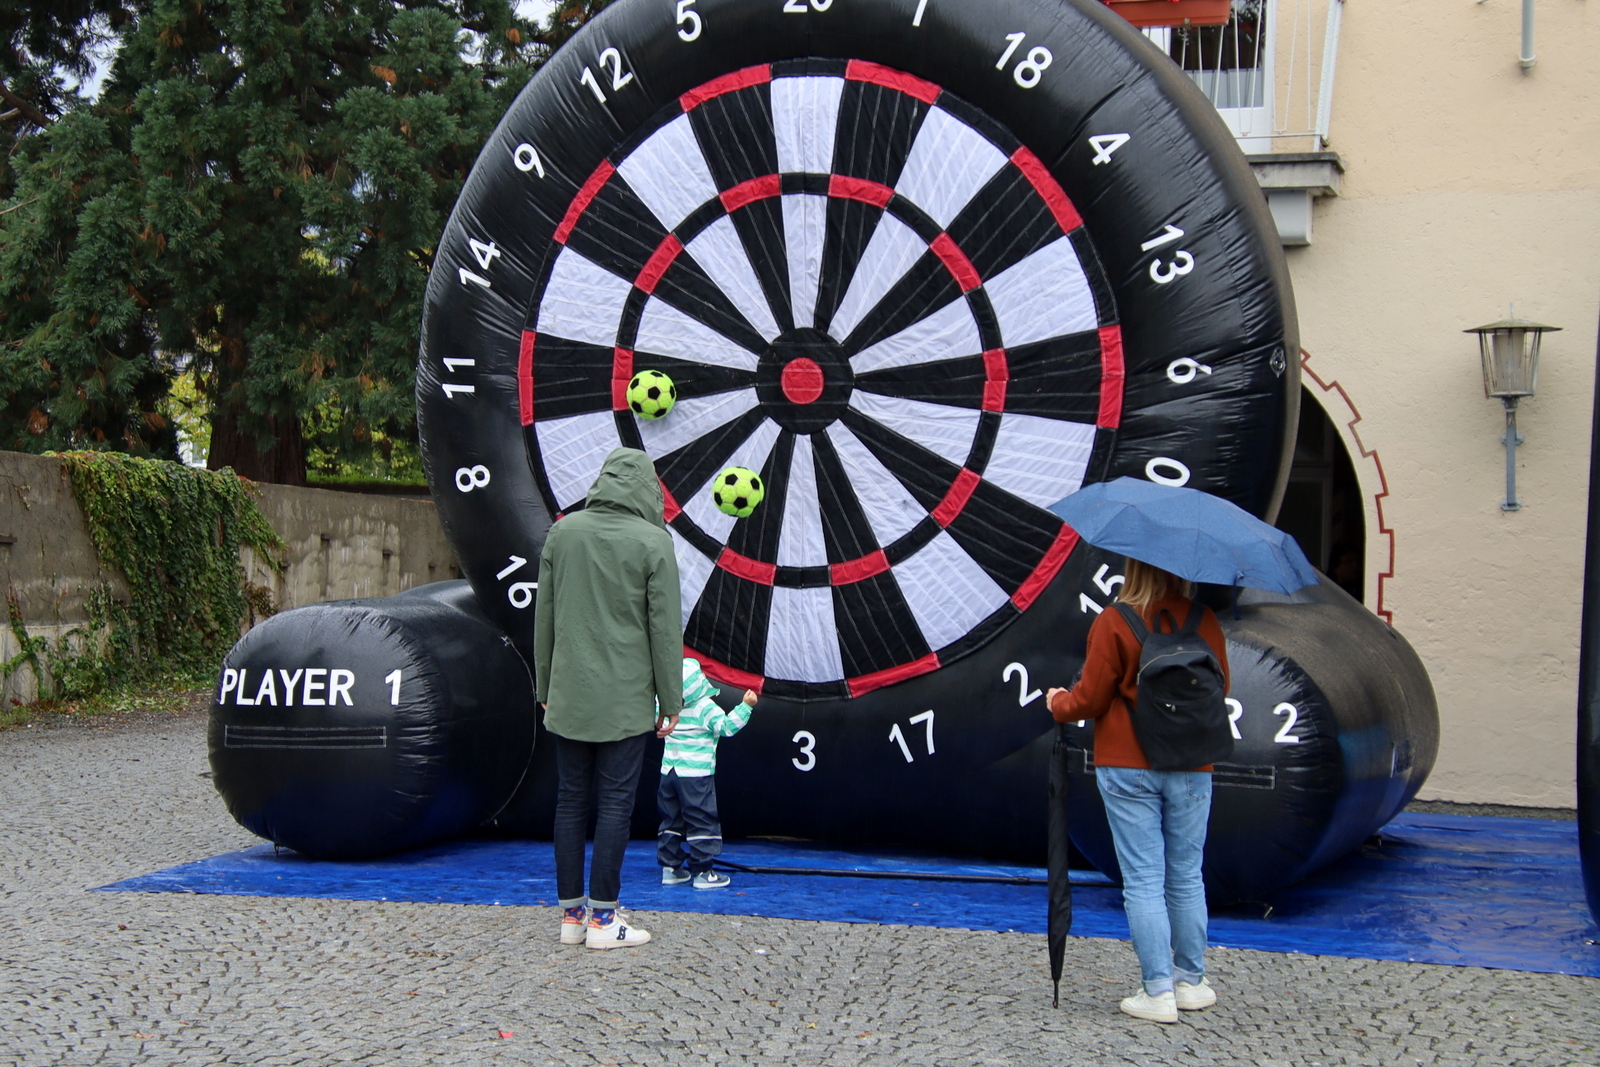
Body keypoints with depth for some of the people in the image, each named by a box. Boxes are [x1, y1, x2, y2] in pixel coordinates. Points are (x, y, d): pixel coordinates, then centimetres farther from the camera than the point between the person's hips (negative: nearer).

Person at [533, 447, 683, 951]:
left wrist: (545, 686, 18)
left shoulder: (563, 532, 4)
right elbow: (665, 627, -6)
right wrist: (670, 701, 1)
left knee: (570, 801, 10)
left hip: (568, 696, 4)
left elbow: (544, 617, 9)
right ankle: (602, 918, 5)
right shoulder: (652, 541, -8)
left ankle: (571, 913, 16)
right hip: (625, 700, -4)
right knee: (615, 804, 1)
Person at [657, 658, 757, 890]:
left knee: (671, 819, 14)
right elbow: (727, 726, -21)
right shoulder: (706, 708, -15)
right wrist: (745, 706, -19)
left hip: (669, 772, 6)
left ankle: (670, 868, 16)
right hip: (696, 775, -6)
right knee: (701, 822, 0)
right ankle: (702, 872, -1)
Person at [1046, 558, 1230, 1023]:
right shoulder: (1205, 621, -2)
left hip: (1128, 768, -3)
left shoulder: (1114, 623, -12)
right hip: (1191, 769, 3)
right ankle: (1190, 982, 21)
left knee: (1143, 880, 1)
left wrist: (1058, 703, 12)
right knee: (1186, 878, 14)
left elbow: (1089, 700, -8)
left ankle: (1157, 991, 1)